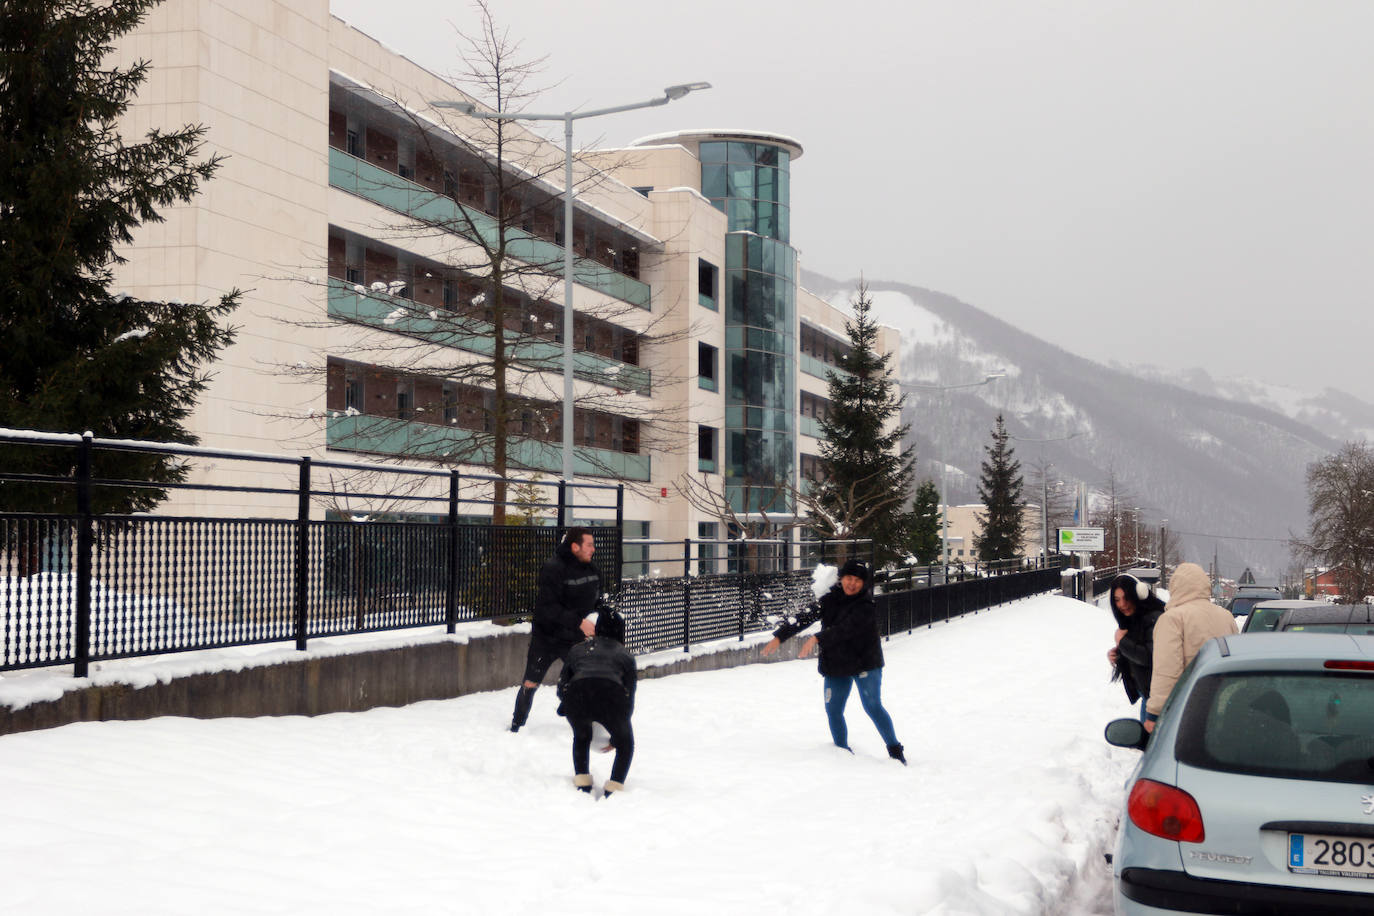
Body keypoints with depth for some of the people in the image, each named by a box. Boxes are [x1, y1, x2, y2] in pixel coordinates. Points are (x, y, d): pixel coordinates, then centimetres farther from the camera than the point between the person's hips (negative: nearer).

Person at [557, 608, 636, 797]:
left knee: (581, 738, 33)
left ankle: (582, 783, 27)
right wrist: (615, 736, 34)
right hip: (611, 694, -1)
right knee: (625, 746, 23)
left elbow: (561, 686, 26)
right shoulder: (625, 655, 28)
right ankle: (613, 789, 11)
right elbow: (629, 698, 26)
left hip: (576, 693, 2)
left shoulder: (577, 649, 31)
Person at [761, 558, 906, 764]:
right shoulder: (830, 600, 3)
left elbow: (846, 629, -29)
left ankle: (895, 750, -1)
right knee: (833, 710, 6)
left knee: (873, 706, -11)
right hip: (836, 666, 5)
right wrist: (779, 636, -3)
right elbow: (805, 617, 3)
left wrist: (817, 639, -39)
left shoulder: (866, 606, -15)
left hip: (865, 663, -5)